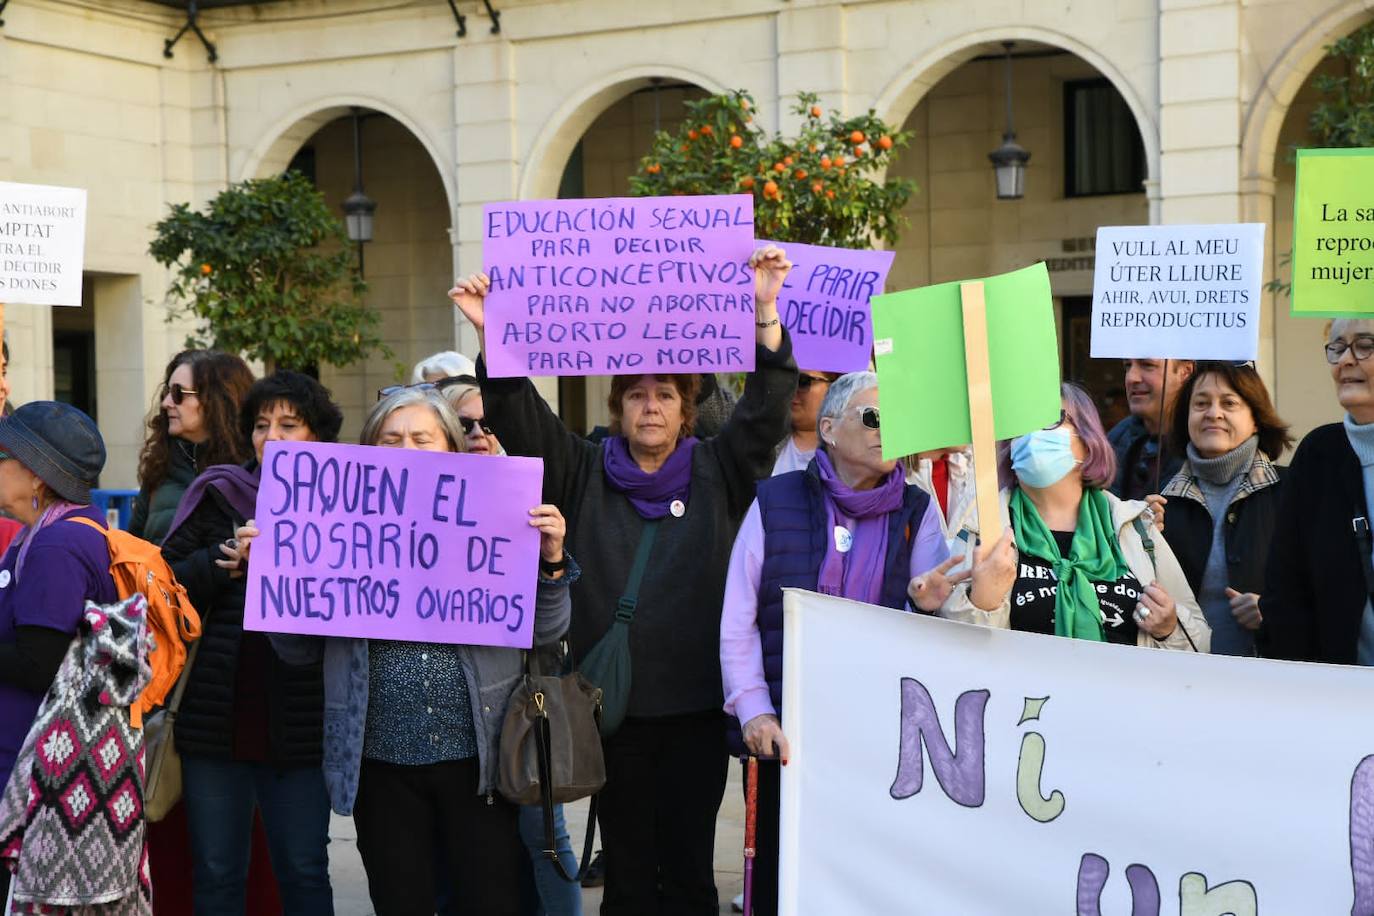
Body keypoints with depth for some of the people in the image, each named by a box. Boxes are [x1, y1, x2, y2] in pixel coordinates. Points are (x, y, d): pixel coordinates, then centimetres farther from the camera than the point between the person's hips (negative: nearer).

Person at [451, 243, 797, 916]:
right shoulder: (585, 474, 10)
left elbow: (766, 406, -5)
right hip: (610, 703, 1)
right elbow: (520, 417, -1)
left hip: (696, 703, -1)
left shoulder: (718, 473, 8)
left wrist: (765, 312, -19)